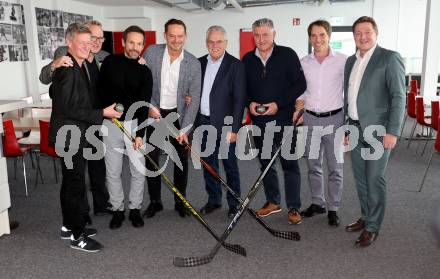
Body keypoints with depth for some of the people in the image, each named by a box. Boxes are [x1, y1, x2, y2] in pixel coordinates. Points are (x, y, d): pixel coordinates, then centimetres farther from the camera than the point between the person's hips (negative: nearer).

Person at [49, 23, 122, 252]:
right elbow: (69, 109, -23)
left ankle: (70, 226, 33)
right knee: (76, 185, -2)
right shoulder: (67, 70, -20)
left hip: (73, 136, 10)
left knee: (70, 182, 19)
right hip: (70, 137, -10)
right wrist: (102, 113, -19)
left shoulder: (78, 67, 11)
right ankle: (77, 236, 10)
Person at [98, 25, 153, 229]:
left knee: (138, 170, 3)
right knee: (113, 171, 6)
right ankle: (117, 210, 21)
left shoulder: (144, 71, -1)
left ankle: (135, 209, 21)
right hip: (111, 123, 1)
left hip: (135, 123, 0)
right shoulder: (110, 62, 2)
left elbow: (144, 105, -7)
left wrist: (140, 134, -12)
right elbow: (100, 90, 7)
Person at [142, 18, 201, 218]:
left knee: (181, 160, 5)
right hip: (153, 113, 1)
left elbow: (194, 98, -11)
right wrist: (150, 106, -12)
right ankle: (155, 201, 20)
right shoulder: (152, 52, -8)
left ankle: (180, 202, 22)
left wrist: (185, 128, -15)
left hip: (178, 115, 0)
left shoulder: (193, 63, -10)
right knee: (151, 159, 4)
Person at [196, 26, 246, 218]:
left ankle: (234, 202, 21)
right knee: (209, 164, 14)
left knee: (230, 165, 6)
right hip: (203, 122, 5)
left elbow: (239, 99, -11)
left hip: (224, 124, -5)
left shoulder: (235, 65, -7)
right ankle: (213, 200, 29)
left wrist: (234, 129, -15)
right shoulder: (199, 63, 8)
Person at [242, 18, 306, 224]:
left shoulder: (287, 54, -4)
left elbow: (300, 84, -7)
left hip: (284, 118, -4)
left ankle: (294, 207, 12)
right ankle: (272, 201, 28)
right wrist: (250, 103, -5)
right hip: (259, 121, 4)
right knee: (265, 163, 13)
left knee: (290, 164, 1)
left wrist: (279, 104, -15)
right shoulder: (248, 59, 8)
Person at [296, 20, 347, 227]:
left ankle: (333, 208, 17)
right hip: (310, 119, 3)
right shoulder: (303, 63, 5)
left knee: (335, 167, 4)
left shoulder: (343, 61, -5)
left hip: (334, 119, -3)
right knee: (313, 165, 12)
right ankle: (317, 203, 28)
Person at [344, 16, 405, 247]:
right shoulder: (351, 61, 13)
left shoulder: (389, 58, -6)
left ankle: (373, 227, 12)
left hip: (378, 130, -6)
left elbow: (398, 97, -11)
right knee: (360, 177, 14)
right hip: (356, 129, 6)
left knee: (375, 179, 0)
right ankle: (366, 217, 30)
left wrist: (392, 131, -17)